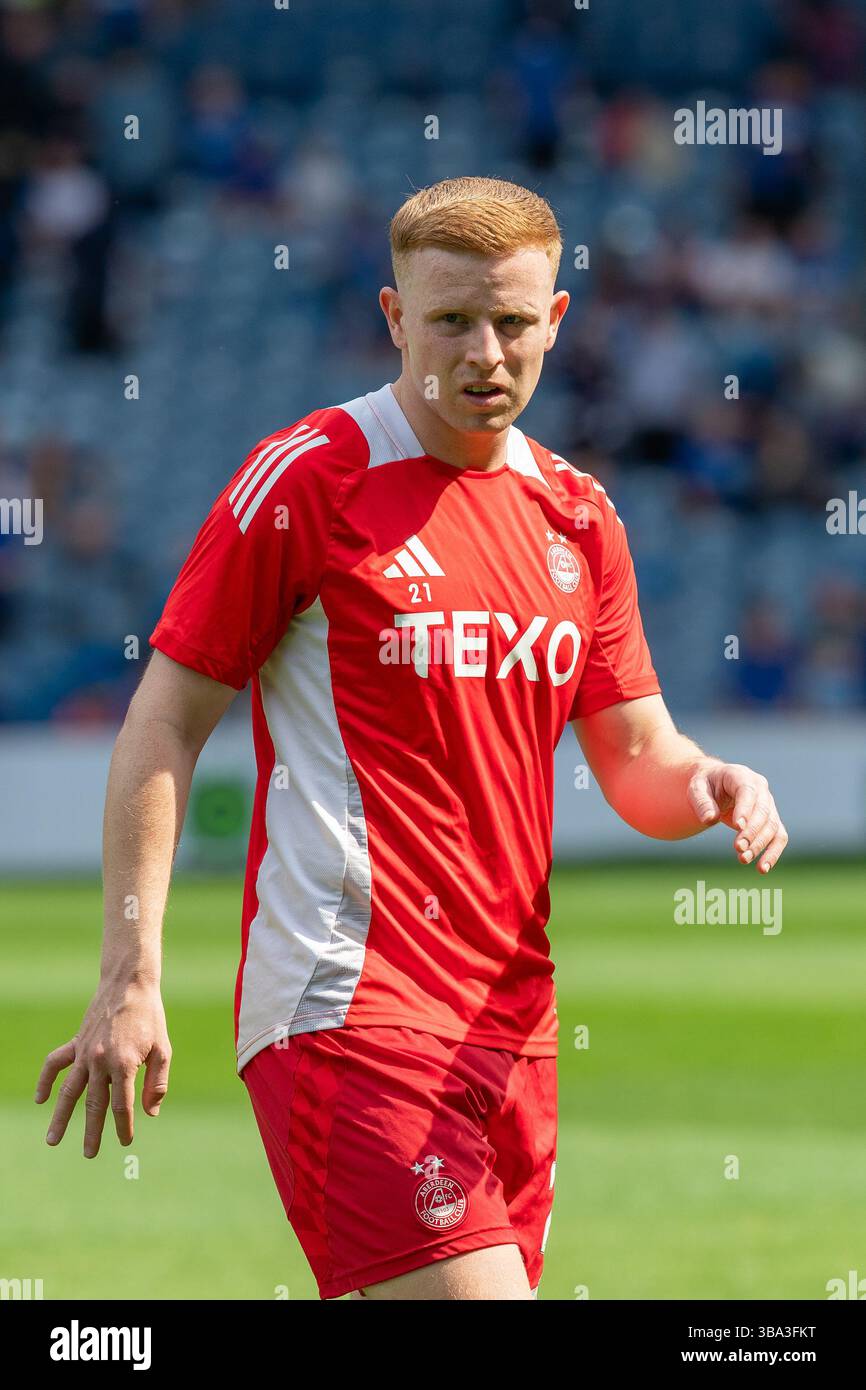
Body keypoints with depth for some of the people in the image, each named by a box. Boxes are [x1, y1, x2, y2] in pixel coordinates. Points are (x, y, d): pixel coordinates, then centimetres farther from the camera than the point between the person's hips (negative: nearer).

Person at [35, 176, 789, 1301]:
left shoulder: (577, 515, 13)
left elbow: (638, 758, 19)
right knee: (471, 1294, -21)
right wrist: (132, 977, -12)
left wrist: (713, 786, -5)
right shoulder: (305, 481, -5)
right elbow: (166, 723, -4)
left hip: (513, 1021, 7)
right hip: (346, 1004, -7)